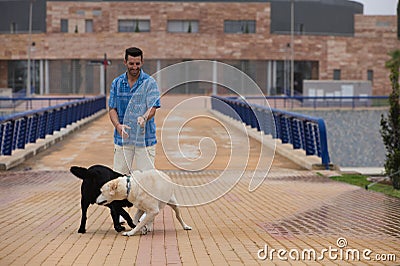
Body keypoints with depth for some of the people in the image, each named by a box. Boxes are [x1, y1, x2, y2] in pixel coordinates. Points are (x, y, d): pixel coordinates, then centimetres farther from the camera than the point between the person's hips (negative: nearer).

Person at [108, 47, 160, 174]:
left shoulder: (150, 83, -2)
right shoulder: (116, 83, 8)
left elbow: (152, 108, -11)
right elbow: (112, 109, 6)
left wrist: (144, 118, -34)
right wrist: (118, 125, -14)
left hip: (144, 139, -3)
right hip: (123, 138, 3)